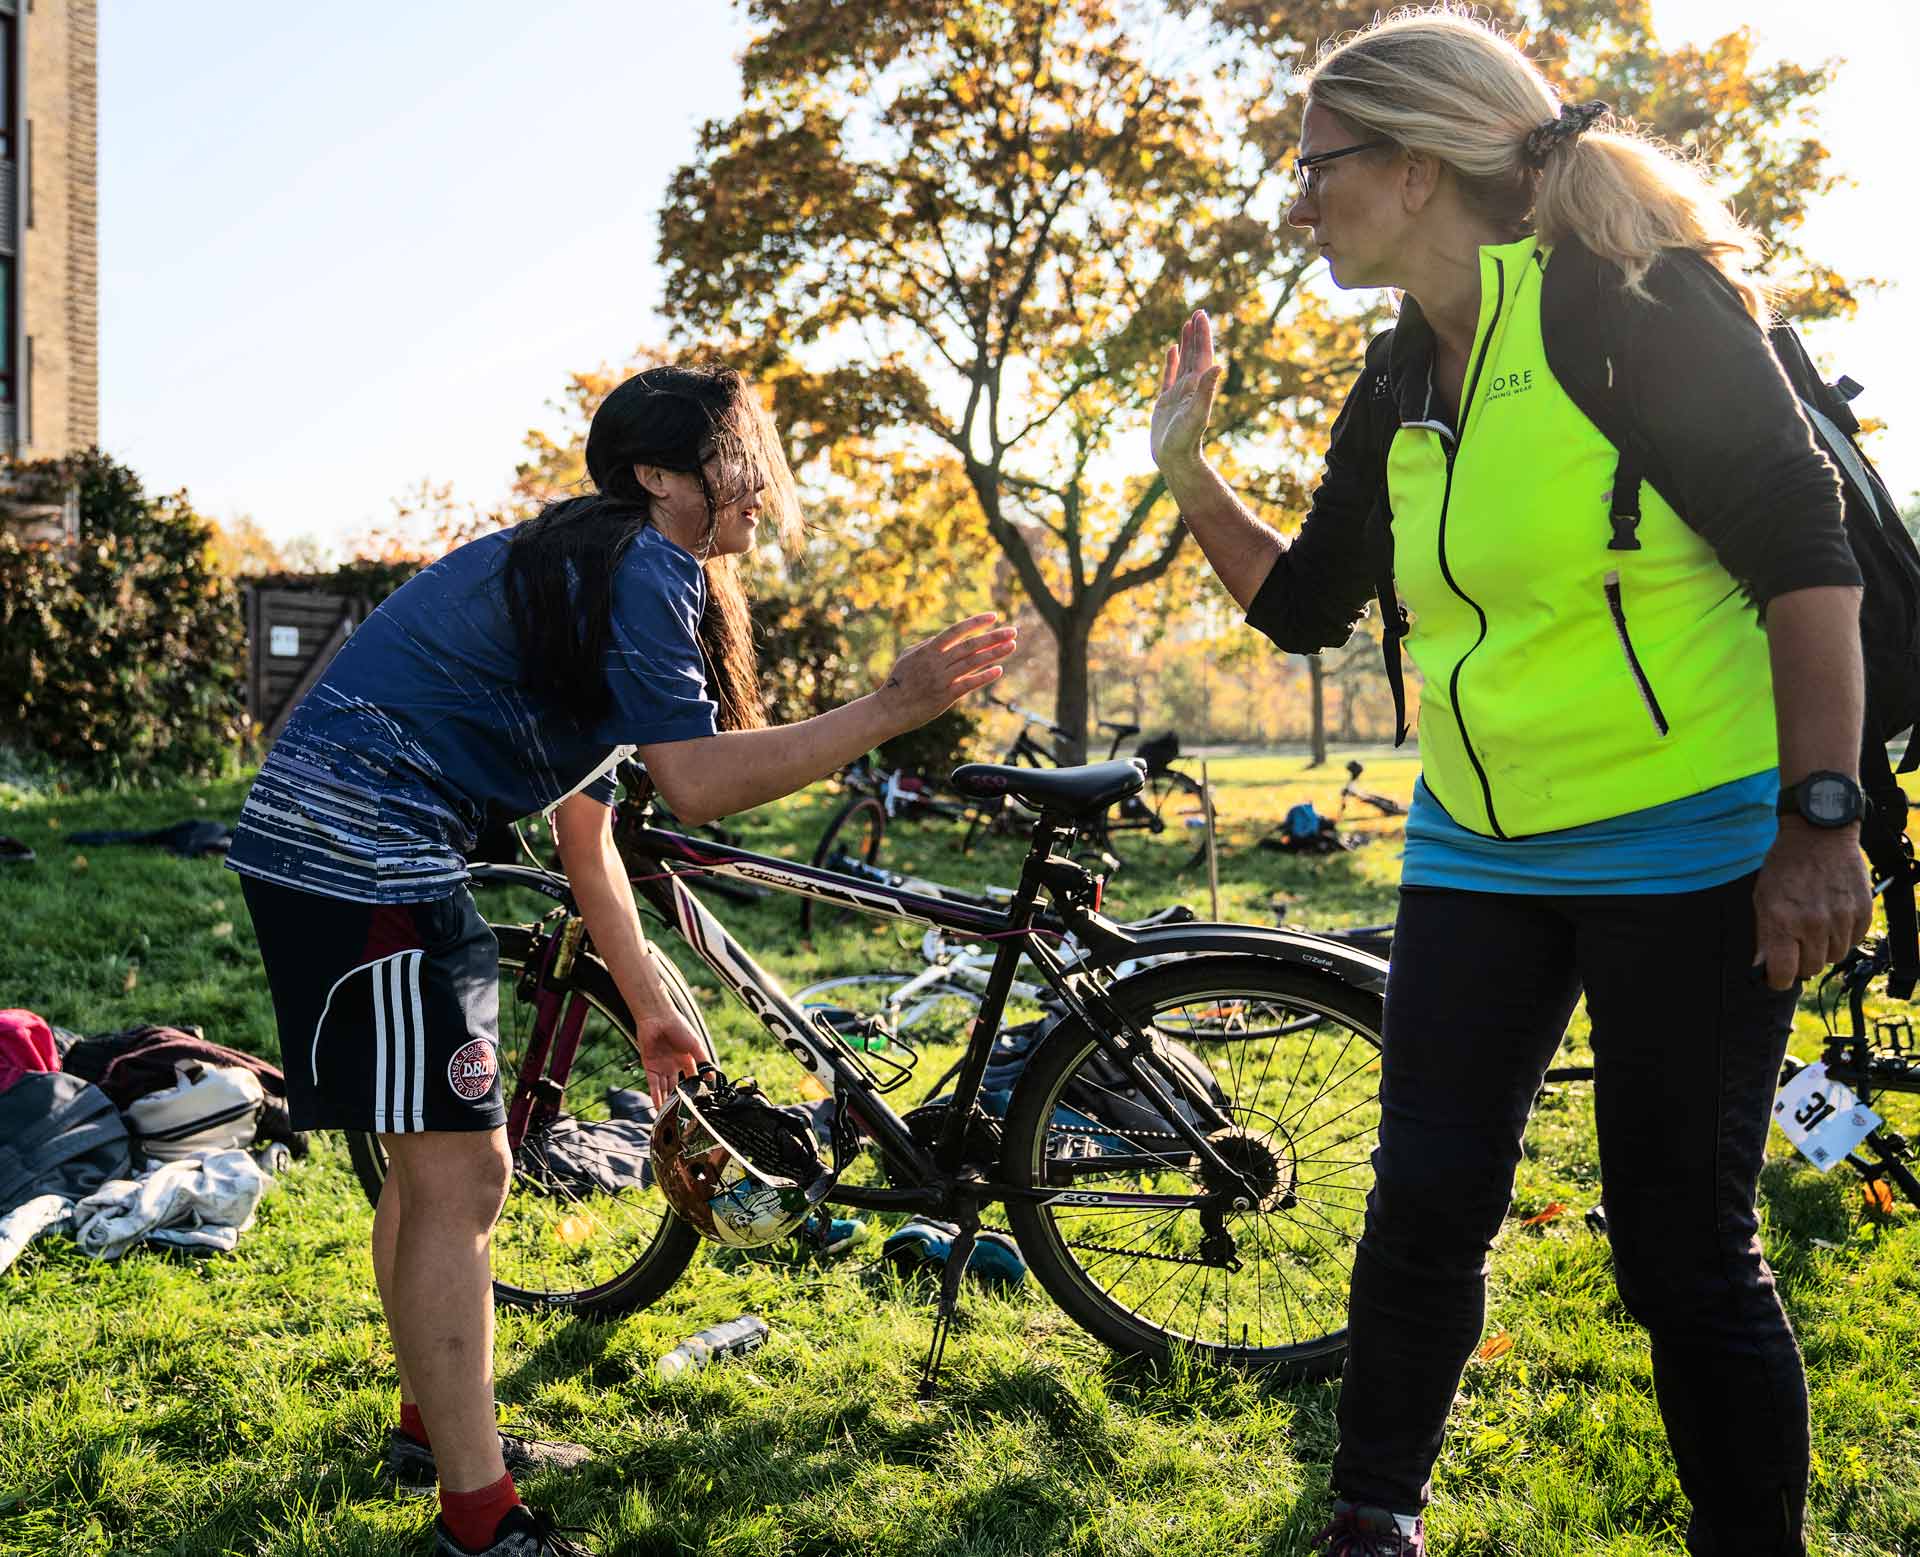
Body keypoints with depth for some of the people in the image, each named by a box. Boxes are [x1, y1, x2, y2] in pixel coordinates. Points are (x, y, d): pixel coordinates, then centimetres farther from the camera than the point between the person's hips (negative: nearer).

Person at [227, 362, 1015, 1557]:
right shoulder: (645, 567, -11)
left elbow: (588, 836, 23)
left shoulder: (591, 567, 21)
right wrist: (891, 711, -20)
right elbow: (697, 782, -22)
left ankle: (437, 1426, 37)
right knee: (458, 1181, -7)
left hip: (334, 851, 11)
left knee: (438, 1170, 21)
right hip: (363, 858, -11)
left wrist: (650, 1001, 25)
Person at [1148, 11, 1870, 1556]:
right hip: (1477, 853, 6)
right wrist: (1187, 466, 7)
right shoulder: (1396, 394, 9)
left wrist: (1822, 819, -19)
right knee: (1425, 1208, 8)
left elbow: (1808, 553, -14)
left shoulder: (1635, 300, -12)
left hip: (1687, 850, -6)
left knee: (1685, 1250, -1)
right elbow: (1303, 604, 18)